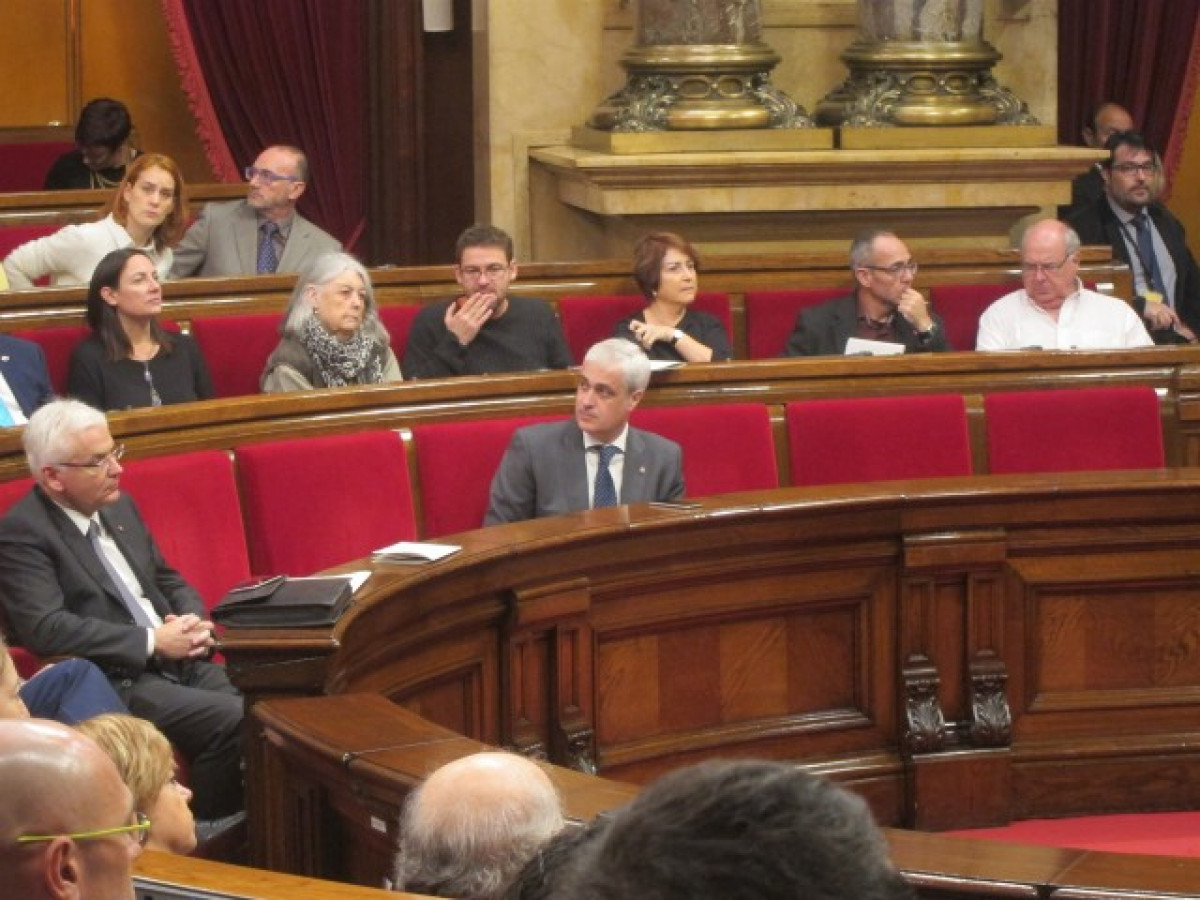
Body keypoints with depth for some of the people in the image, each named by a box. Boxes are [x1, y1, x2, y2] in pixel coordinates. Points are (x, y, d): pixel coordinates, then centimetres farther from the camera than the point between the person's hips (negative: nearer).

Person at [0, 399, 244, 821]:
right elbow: (45, 628, -21)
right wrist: (153, 642, -19)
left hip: (178, 662, 7)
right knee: (233, 721, -26)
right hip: (115, 683, -7)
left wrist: (193, 622, 0)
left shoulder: (117, 505, 15)